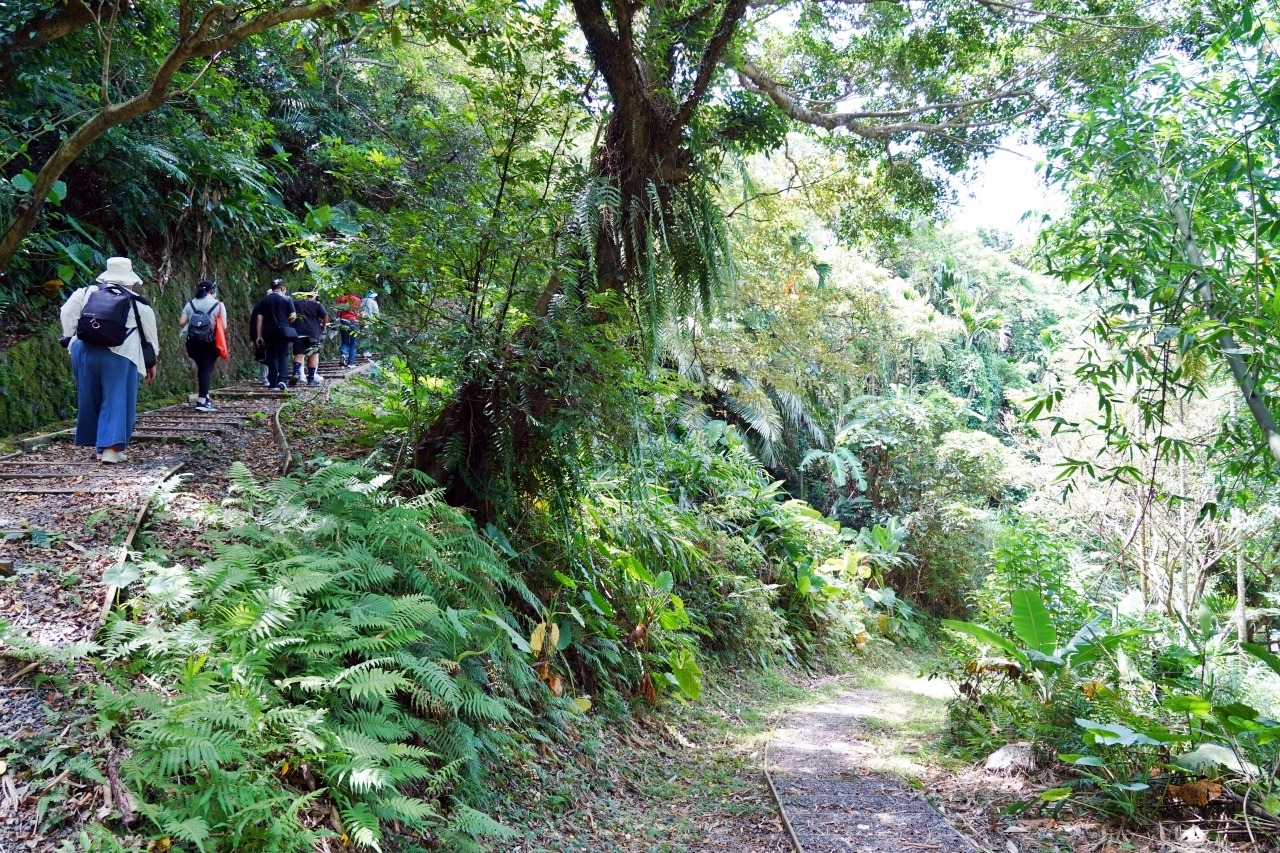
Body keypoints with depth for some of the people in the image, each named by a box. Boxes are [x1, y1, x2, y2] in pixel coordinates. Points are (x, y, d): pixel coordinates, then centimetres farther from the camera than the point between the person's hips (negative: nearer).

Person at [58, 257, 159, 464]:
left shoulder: (87, 292, 12)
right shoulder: (138, 304, 8)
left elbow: (66, 314, 5)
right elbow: (150, 336, 14)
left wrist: (71, 339, 13)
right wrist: (151, 363, 25)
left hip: (84, 351, 3)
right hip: (118, 356, -3)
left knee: (90, 400, 15)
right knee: (116, 401, 1)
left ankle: (97, 444, 24)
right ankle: (112, 448, -8)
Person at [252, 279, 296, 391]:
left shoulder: (263, 301, 9)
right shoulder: (287, 299, 1)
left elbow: (259, 318, 6)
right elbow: (293, 315, -2)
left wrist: (258, 336, 7)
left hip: (268, 331, 3)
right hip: (282, 330, -3)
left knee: (271, 356, 9)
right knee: (283, 355, 0)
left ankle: (273, 383, 8)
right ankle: (282, 379, -18)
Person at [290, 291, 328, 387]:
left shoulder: (294, 303, 11)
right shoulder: (316, 304, 2)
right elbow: (325, 316, -5)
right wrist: (323, 326, 11)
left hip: (297, 333, 2)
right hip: (313, 333, -2)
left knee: (298, 354, 7)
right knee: (314, 355, 5)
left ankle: (296, 373, -16)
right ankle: (311, 378, 3)